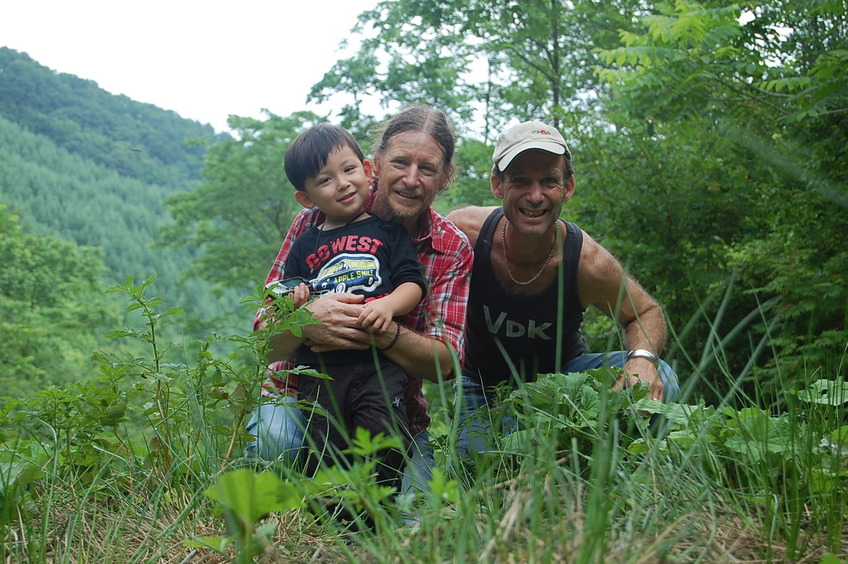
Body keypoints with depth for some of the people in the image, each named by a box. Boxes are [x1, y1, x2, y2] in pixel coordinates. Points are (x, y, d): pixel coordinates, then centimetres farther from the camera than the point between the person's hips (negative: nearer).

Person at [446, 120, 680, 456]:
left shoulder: (589, 263, -24)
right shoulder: (463, 233, -26)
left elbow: (646, 313, -5)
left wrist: (643, 357, -27)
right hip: (482, 387, 0)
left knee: (656, 382, -24)